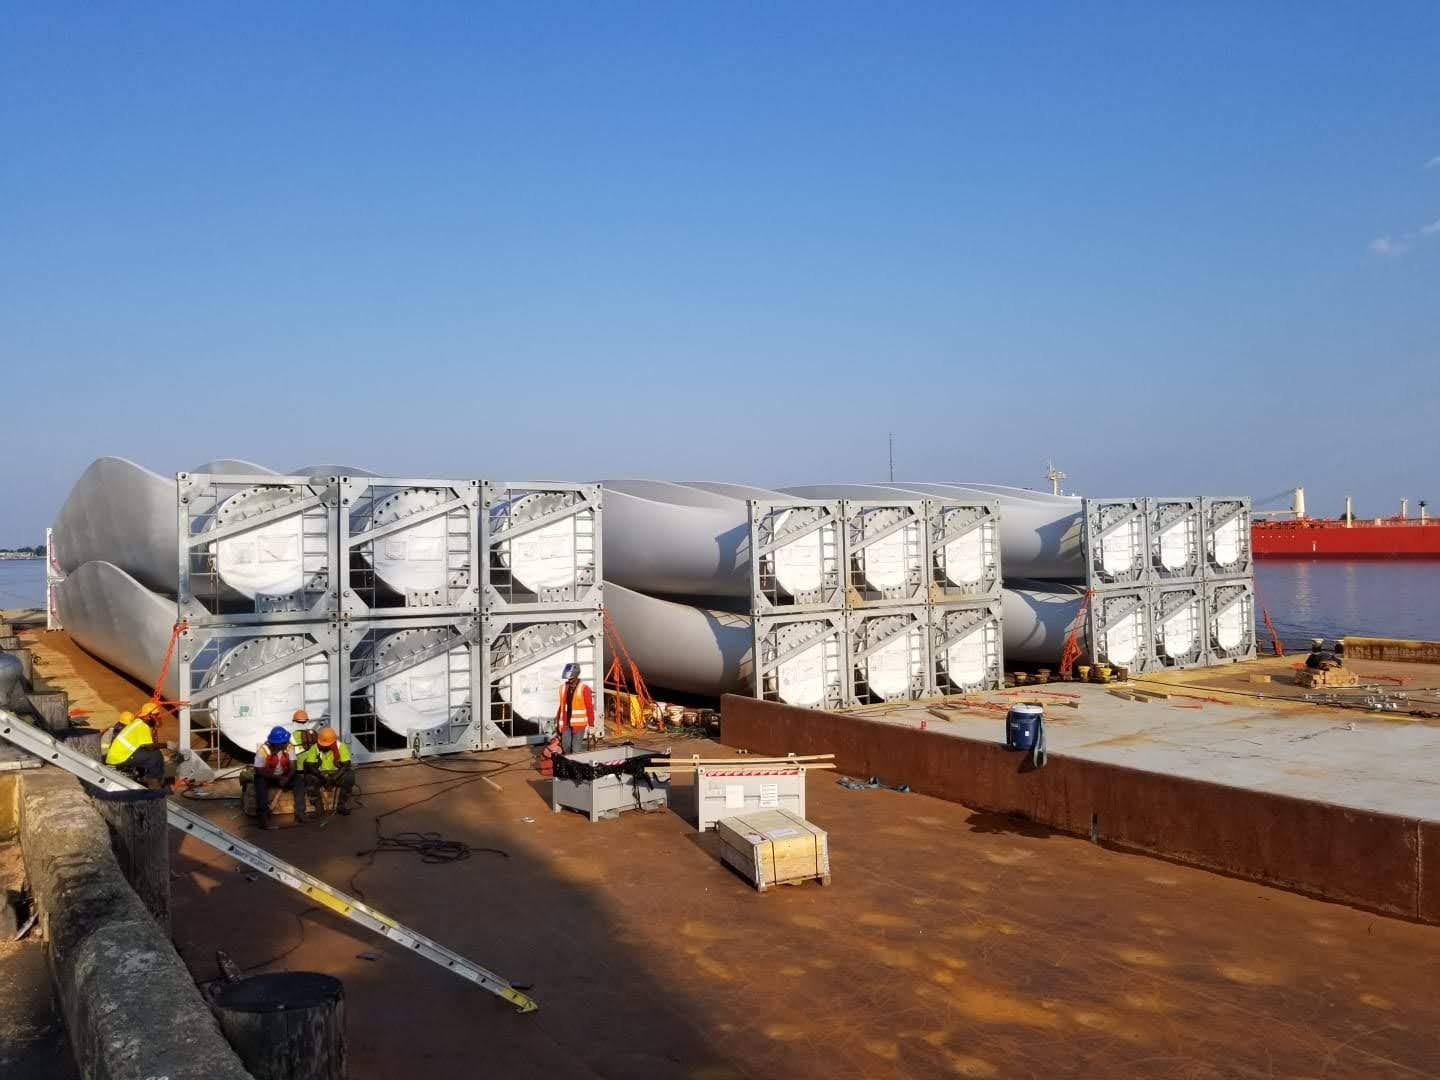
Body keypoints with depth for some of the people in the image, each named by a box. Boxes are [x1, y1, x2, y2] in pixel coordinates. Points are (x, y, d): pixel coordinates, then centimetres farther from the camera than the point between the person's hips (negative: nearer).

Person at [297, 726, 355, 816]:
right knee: (309, 778, -29)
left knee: (349, 777, -31)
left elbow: (346, 765, -17)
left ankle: (342, 806, -13)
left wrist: (334, 778, -30)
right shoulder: (315, 748, -9)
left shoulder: (341, 747, -13)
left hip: (337, 774, -1)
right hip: (321, 774, 1)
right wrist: (322, 776, -28)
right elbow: (310, 766, -13)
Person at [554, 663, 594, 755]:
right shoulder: (563, 687, 7)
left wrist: (590, 724, -8)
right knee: (565, 746, 8)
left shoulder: (584, 689, -10)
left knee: (576, 749, -4)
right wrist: (557, 721, 17)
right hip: (565, 723, 5)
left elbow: (590, 708, -8)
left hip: (579, 724, -5)